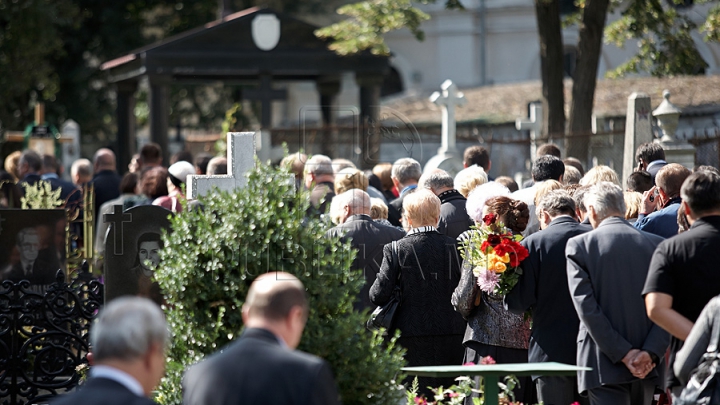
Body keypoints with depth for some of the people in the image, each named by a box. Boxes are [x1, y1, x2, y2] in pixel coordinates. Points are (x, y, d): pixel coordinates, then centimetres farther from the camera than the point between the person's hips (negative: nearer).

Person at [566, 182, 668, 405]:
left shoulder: (579, 245, -3)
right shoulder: (657, 245, 6)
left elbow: (586, 306, -10)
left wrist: (623, 354, -10)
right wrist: (651, 353, -7)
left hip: (604, 367, -4)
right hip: (648, 366, 4)